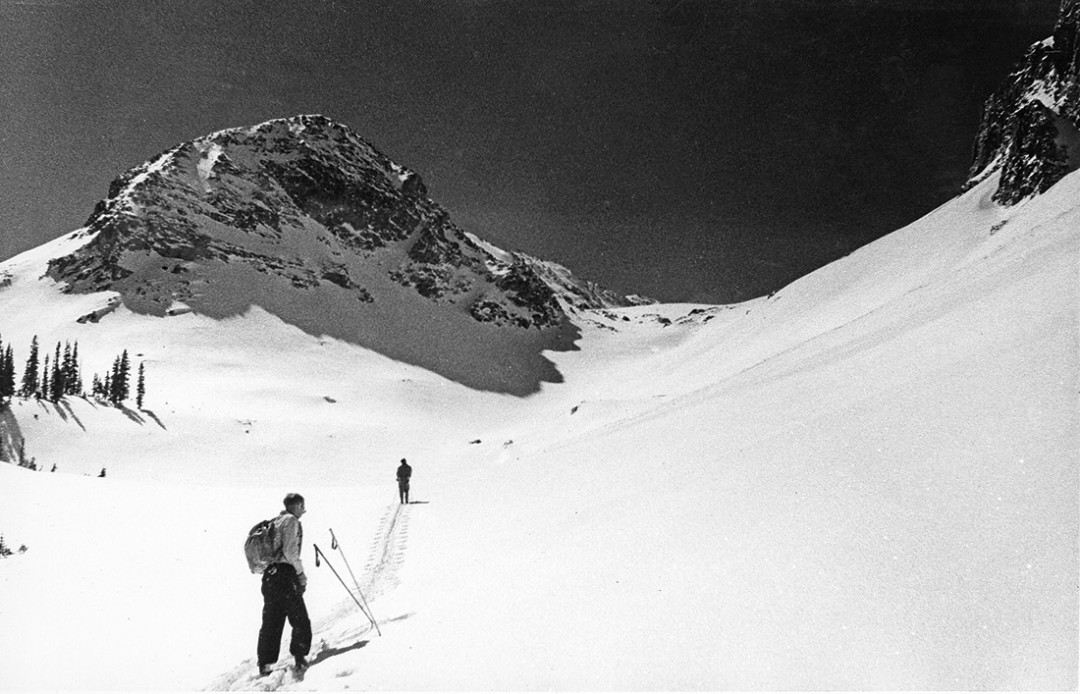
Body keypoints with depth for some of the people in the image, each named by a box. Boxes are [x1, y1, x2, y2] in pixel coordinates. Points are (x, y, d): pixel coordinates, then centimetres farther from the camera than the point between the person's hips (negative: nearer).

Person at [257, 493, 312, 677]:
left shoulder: (274, 522, 21)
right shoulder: (291, 521, -4)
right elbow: (290, 551, -15)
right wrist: (301, 573, -9)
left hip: (269, 575, 8)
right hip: (285, 575, -8)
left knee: (270, 623, 11)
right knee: (300, 621, -1)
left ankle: (265, 665, 11)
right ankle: (300, 658, -8)